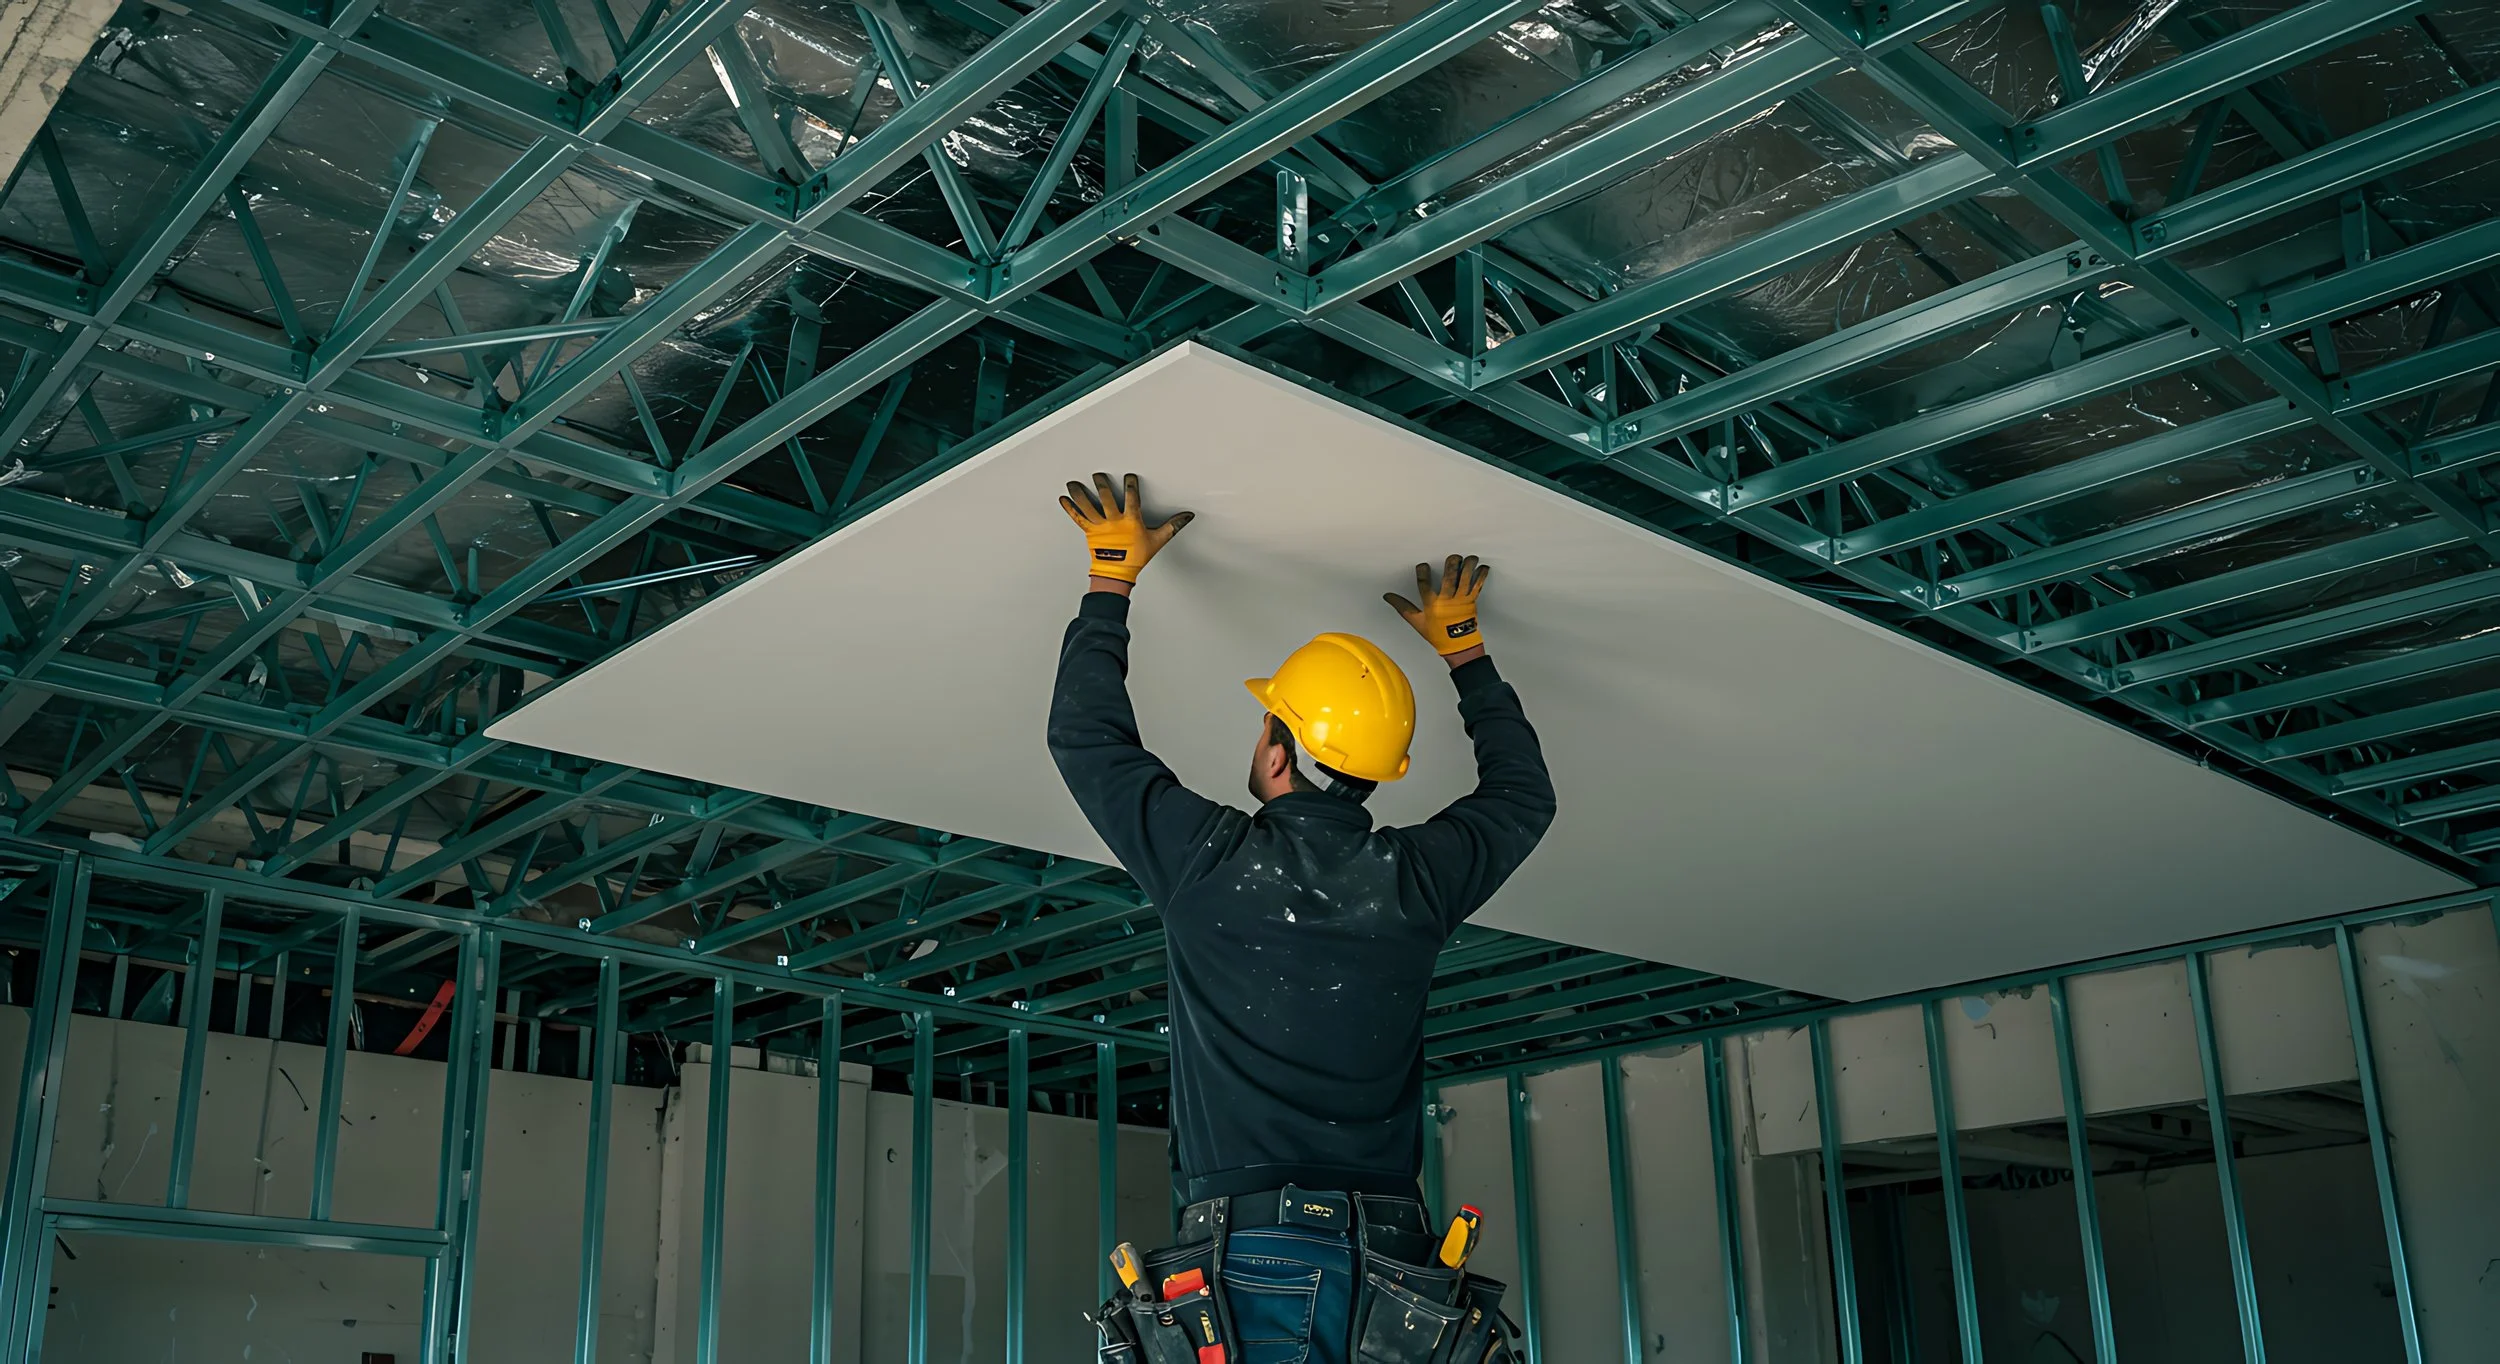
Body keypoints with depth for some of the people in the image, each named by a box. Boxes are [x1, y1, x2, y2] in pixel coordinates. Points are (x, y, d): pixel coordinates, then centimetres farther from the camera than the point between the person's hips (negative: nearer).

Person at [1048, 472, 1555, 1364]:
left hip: (1257, 1257, -3)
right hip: (1392, 1259, 4)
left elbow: (1087, 736, 13)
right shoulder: (1415, 883, 6)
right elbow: (1523, 794, 27)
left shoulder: (1209, 859, -2)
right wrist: (1462, 647, 37)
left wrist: (1111, 576, 23)